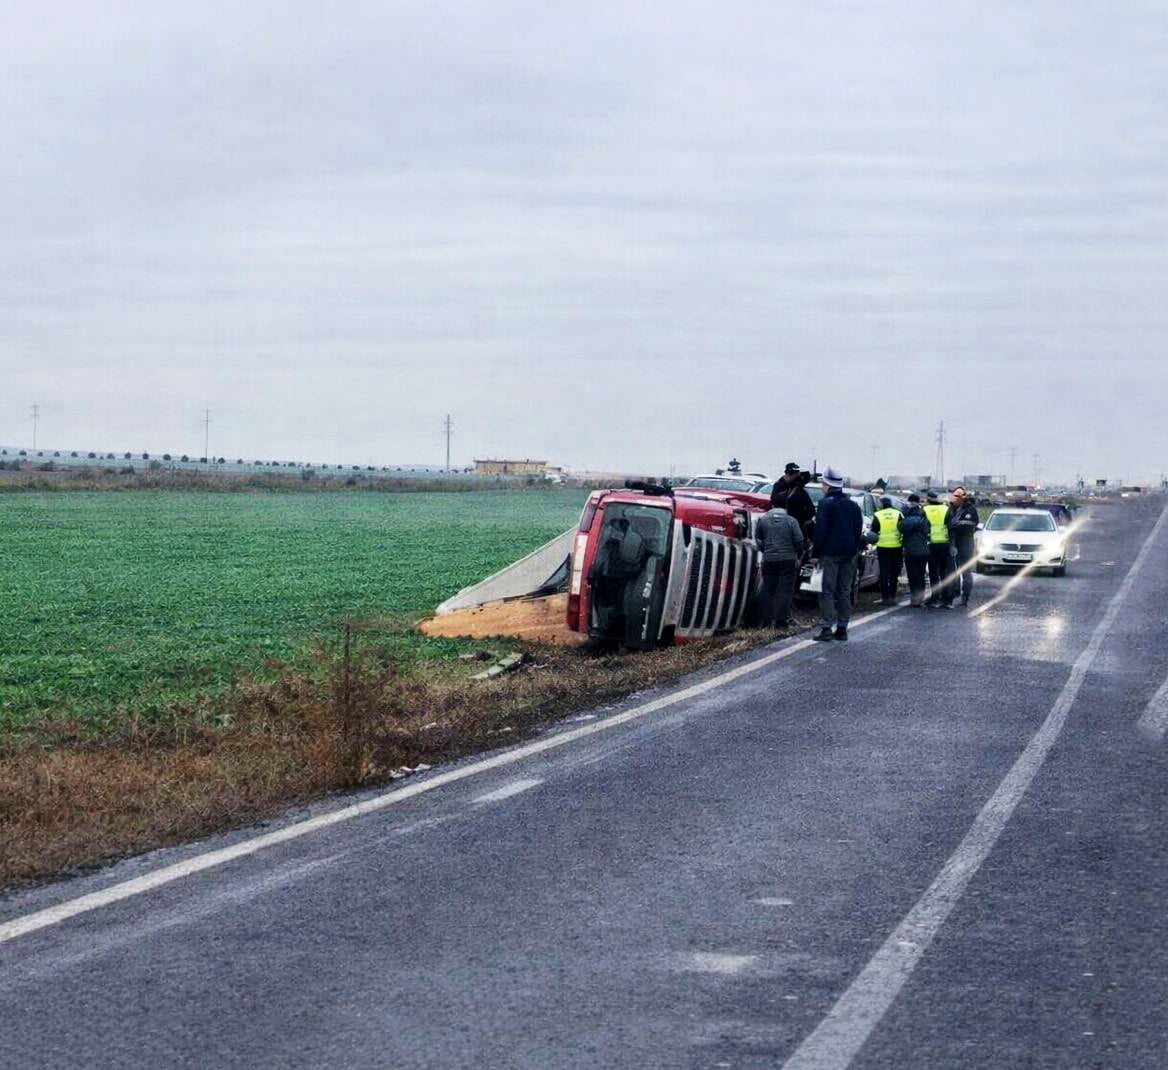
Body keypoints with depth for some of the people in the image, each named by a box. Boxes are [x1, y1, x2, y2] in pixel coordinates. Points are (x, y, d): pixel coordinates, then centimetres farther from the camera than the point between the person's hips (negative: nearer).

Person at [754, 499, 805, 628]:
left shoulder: (763, 519, 1)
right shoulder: (791, 521, -6)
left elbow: (758, 537, 11)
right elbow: (799, 541, -5)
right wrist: (798, 556, 10)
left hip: (769, 560, 2)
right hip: (787, 559, -2)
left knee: (768, 590, 10)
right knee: (785, 590, 2)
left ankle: (766, 620, 9)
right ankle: (781, 620, -3)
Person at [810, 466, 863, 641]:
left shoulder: (825, 503, -8)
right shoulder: (853, 505, 13)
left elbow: (820, 530, -12)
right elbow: (859, 530, 14)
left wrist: (816, 553, -8)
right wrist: (855, 550, 17)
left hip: (831, 553, -6)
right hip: (849, 553, 6)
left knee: (828, 591, -6)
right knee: (845, 591, 10)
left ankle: (826, 627, -12)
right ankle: (842, 628, 10)